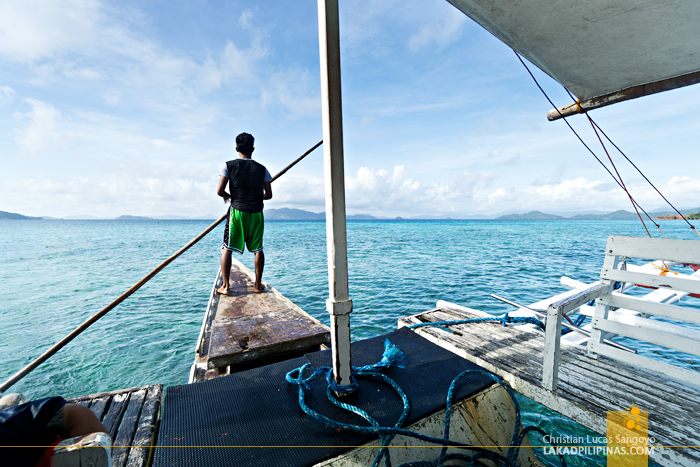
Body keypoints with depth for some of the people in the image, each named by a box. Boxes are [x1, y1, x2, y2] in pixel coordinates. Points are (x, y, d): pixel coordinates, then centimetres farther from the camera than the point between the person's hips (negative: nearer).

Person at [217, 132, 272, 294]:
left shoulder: (229, 166, 0)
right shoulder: (261, 169, 5)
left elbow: (219, 191, -5)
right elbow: (268, 195, 5)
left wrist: (228, 195, 16)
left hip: (237, 211, -1)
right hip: (256, 213, 2)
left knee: (226, 249, 8)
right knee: (258, 249, 11)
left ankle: (225, 286, 8)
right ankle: (258, 284, 16)